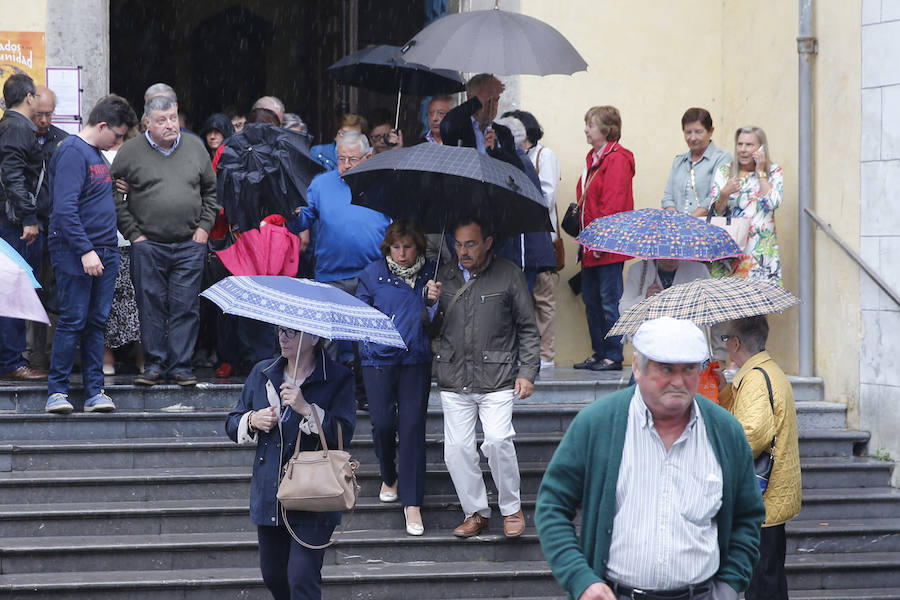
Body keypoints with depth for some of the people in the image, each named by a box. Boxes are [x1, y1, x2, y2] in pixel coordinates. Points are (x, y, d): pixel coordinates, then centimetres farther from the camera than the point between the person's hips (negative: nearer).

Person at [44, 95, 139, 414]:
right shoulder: (72, 152, -13)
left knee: (97, 322, 7)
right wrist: (85, 250, -23)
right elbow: (64, 208, -21)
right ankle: (57, 391, 0)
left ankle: (95, 391, 10)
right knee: (73, 321, -7)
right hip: (76, 253, -9)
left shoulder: (96, 154, 17)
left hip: (105, 251, 9)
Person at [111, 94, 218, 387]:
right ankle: (154, 365, 8)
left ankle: (181, 365, 6)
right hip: (148, 245, -2)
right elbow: (115, 197, 3)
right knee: (151, 306, 0)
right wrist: (133, 233, -3)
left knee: (185, 307, 0)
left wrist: (204, 226, 7)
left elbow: (210, 191, 18)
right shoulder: (131, 152, 1)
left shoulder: (195, 147, 9)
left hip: (190, 245, 2)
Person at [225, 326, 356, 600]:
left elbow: (344, 433, -16)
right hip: (269, 496, 5)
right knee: (273, 574, 13)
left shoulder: (338, 379, -4)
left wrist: (306, 409, -26)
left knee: (302, 576, -14)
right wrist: (253, 421, -7)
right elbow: (233, 424, 15)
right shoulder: (262, 373, 10)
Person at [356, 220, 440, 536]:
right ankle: (389, 477, 30)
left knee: (412, 425, -6)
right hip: (379, 359, 0)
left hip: (416, 359, 0)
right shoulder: (373, 274, 4)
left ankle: (412, 504, -2)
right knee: (382, 422, -3)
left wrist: (433, 301, -13)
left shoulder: (430, 275, 5)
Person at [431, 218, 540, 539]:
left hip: (497, 379, -3)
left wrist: (528, 372, -1)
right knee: (457, 449, -2)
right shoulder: (444, 277, 11)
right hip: (454, 380, 3)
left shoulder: (509, 275, 3)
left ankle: (511, 508, 3)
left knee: (498, 441, -16)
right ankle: (476, 512, 14)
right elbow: (431, 331, 15)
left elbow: (527, 328, 7)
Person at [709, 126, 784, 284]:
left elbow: (773, 203, -10)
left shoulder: (774, 172, 8)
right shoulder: (724, 172, 10)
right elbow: (715, 212, 6)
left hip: (761, 250, -1)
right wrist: (725, 194, -13)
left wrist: (760, 172, -4)